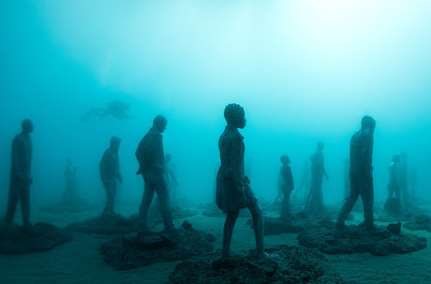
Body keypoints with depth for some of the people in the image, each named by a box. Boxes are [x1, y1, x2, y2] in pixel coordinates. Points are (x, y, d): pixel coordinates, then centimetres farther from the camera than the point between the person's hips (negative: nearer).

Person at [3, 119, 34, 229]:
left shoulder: (28, 138, 13)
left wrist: (29, 174, 14)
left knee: (25, 200, 8)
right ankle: (8, 222, 5)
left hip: (25, 174, 8)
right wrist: (18, 173, -22)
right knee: (14, 198, -3)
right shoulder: (18, 139, -10)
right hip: (18, 173, -8)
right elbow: (15, 157, -16)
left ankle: (26, 223, 12)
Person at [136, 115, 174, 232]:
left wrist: (144, 167, 9)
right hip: (156, 172, -9)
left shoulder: (147, 135, 17)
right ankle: (169, 227, -5)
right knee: (164, 200, -6)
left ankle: (143, 227, 10)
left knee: (146, 200, 9)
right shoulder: (157, 136, -10)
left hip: (147, 172, 9)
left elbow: (139, 152, 14)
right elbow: (154, 154, -23)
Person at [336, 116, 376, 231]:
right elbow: (366, 155, -18)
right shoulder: (367, 135, -7)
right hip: (363, 171, -7)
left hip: (353, 171, 7)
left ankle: (340, 221, 5)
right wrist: (368, 171, -18)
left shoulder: (354, 135, 16)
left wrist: (354, 169, 16)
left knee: (352, 196, 11)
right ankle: (369, 224, 6)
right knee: (368, 198, 2)